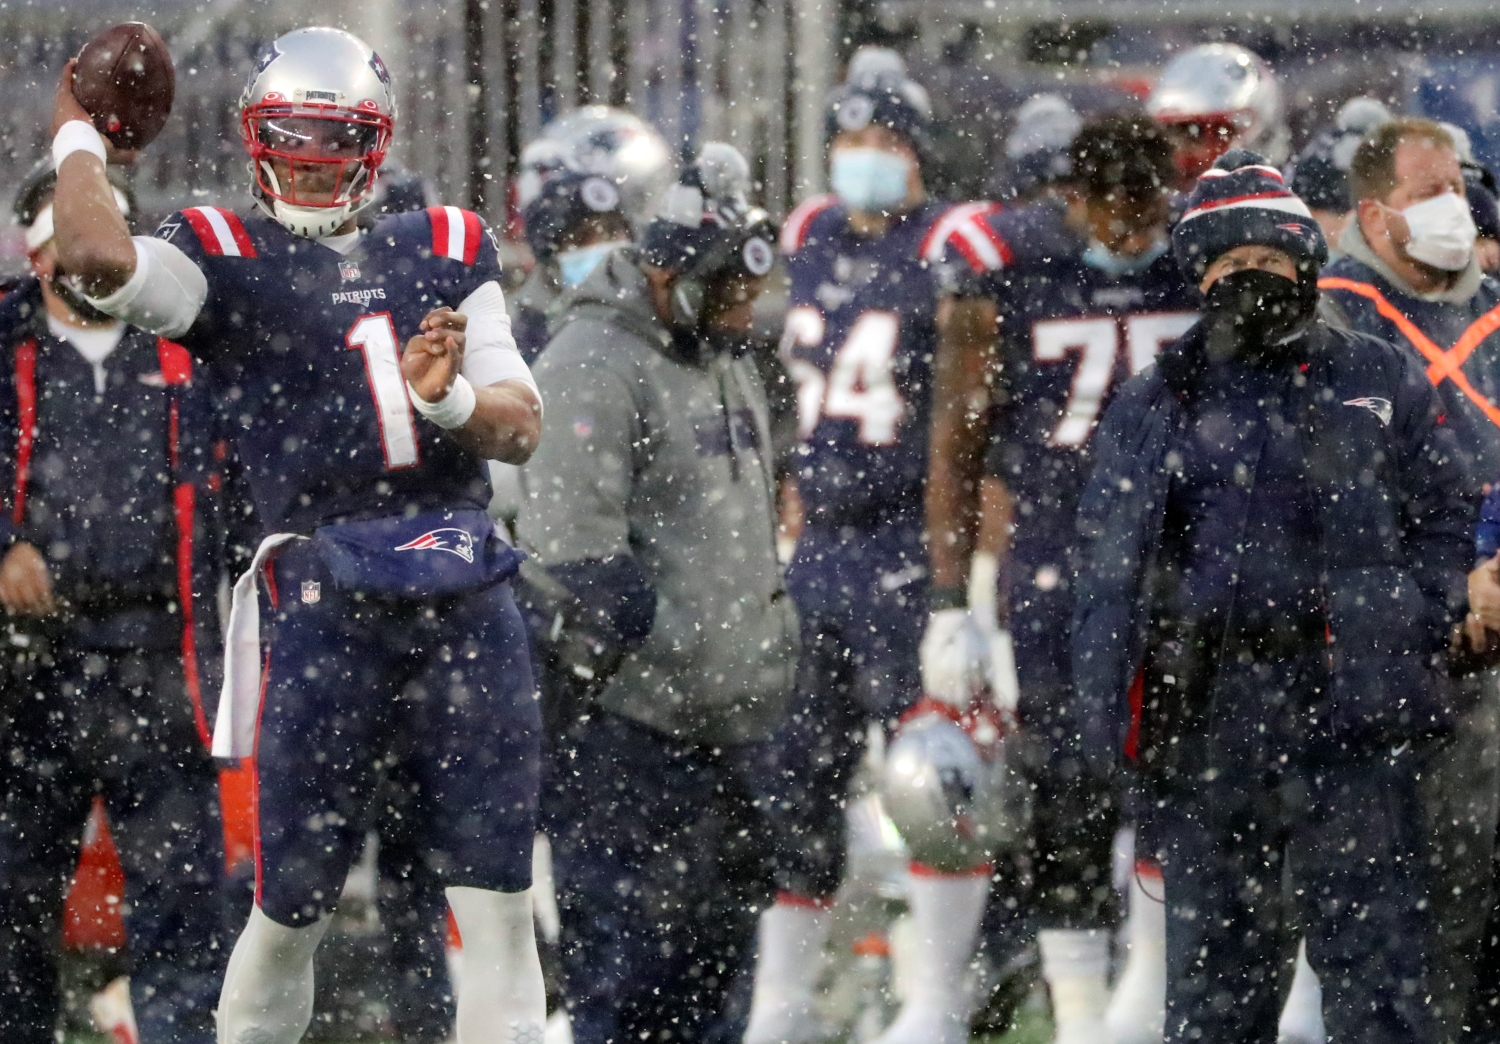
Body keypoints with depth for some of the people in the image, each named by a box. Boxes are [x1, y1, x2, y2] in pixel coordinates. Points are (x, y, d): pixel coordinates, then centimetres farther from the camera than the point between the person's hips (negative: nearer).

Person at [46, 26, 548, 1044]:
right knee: (294, 905, 2)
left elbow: (522, 426, 8)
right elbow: (96, 254, -20)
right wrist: (78, 133, -2)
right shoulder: (225, 256, 2)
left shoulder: (445, 251, 14)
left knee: (500, 902, 4)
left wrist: (446, 396, -14)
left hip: (470, 594, 3)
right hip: (328, 603, -3)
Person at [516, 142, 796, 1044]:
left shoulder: (727, 360, 17)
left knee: (719, 939, 15)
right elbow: (576, 543, -22)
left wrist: (768, 651, 23)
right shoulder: (595, 364, -15)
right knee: (629, 961, -7)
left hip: (728, 718, 9)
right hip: (633, 727, -9)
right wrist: (658, 639, -19)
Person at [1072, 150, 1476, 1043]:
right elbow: (1110, 573, 12)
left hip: (1354, 715, -2)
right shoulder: (1154, 408, 14)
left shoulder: (1383, 384, 11)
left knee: (1375, 962, -7)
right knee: (1215, 968, 7)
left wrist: (1409, 632, -5)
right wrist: (1112, 718, 1)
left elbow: (1448, 520, 10)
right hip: (1207, 724, 2)